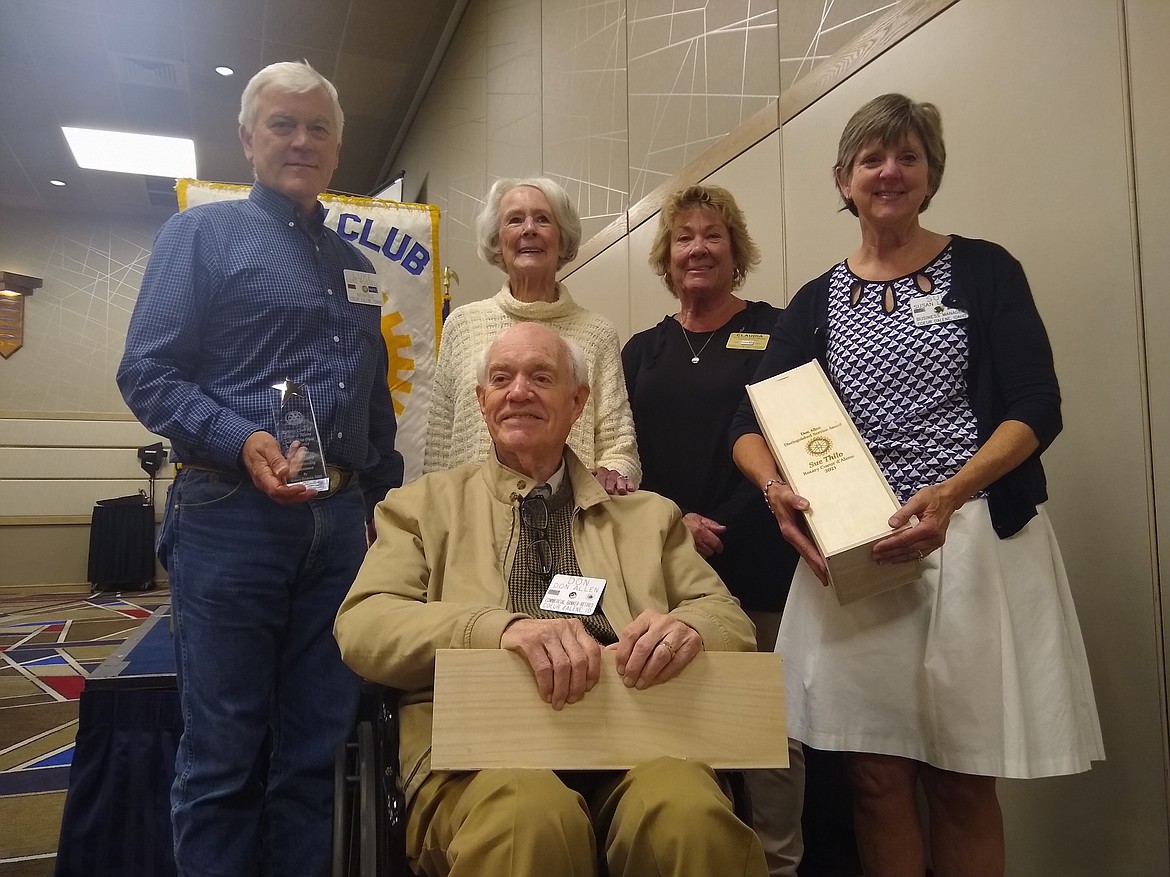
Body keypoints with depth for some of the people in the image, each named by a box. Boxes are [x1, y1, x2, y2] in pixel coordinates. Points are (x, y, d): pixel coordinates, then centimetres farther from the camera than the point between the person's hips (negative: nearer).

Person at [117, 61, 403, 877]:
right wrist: (242, 441, -21)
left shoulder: (355, 264, 19)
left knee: (316, 748, 12)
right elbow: (147, 371, -6)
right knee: (224, 753, 4)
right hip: (231, 517, -5)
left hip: (340, 524, 5)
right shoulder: (203, 233, 3)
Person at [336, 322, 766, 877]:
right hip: (481, 747, -1)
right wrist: (501, 628, -19)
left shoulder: (647, 516, 21)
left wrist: (686, 628, -12)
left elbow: (732, 620, 14)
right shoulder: (424, 506, 15)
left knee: (691, 817, -31)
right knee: (529, 814, -35)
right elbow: (360, 627, 0)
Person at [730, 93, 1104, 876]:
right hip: (852, 546, 2)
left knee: (962, 777, 6)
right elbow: (751, 422, 4)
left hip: (976, 540, -1)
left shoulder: (986, 271, 4)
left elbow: (1037, 408, -4)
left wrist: (949, 494, -22)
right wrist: (775, 486, -18)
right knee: (877, 772, 5)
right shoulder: (819, 301, 10)